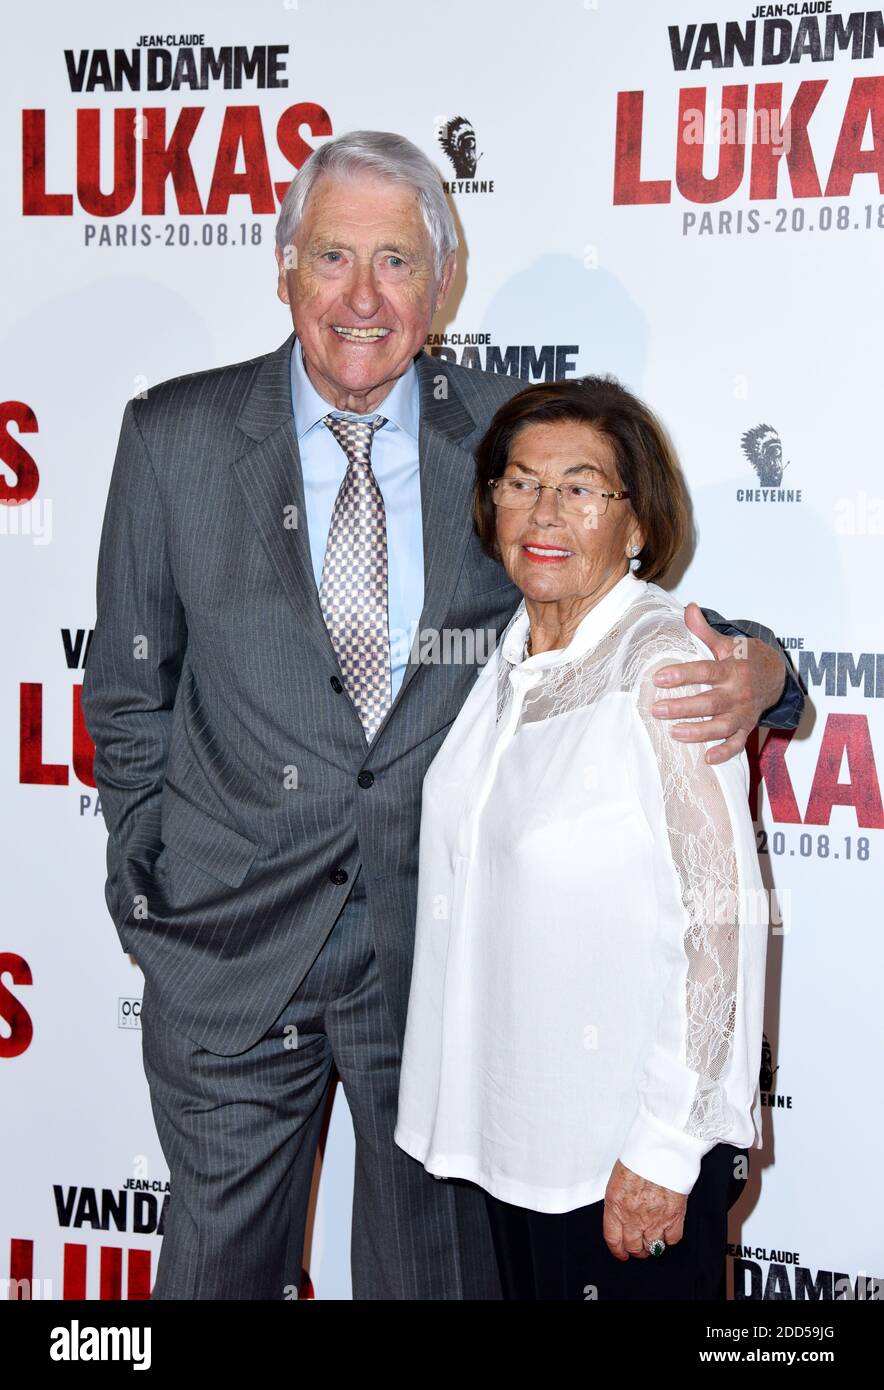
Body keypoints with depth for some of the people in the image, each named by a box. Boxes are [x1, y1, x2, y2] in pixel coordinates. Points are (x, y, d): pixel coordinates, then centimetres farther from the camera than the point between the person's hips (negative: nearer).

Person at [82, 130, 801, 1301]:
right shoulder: (175, 436, -3)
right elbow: (129, 690, 5)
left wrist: (753, 668, -20)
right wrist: (149, 886, 3)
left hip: (445, 941, 0)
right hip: (234, 944, 1)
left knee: (437, 1262, 17)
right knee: (219, 1259, 18)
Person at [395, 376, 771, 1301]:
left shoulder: (664, 668, -18)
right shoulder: (509, 658, 5)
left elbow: (723, 919, -19)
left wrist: (664, 1149, -18)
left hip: (629, 1133, -7)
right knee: (527, 1286, 20)